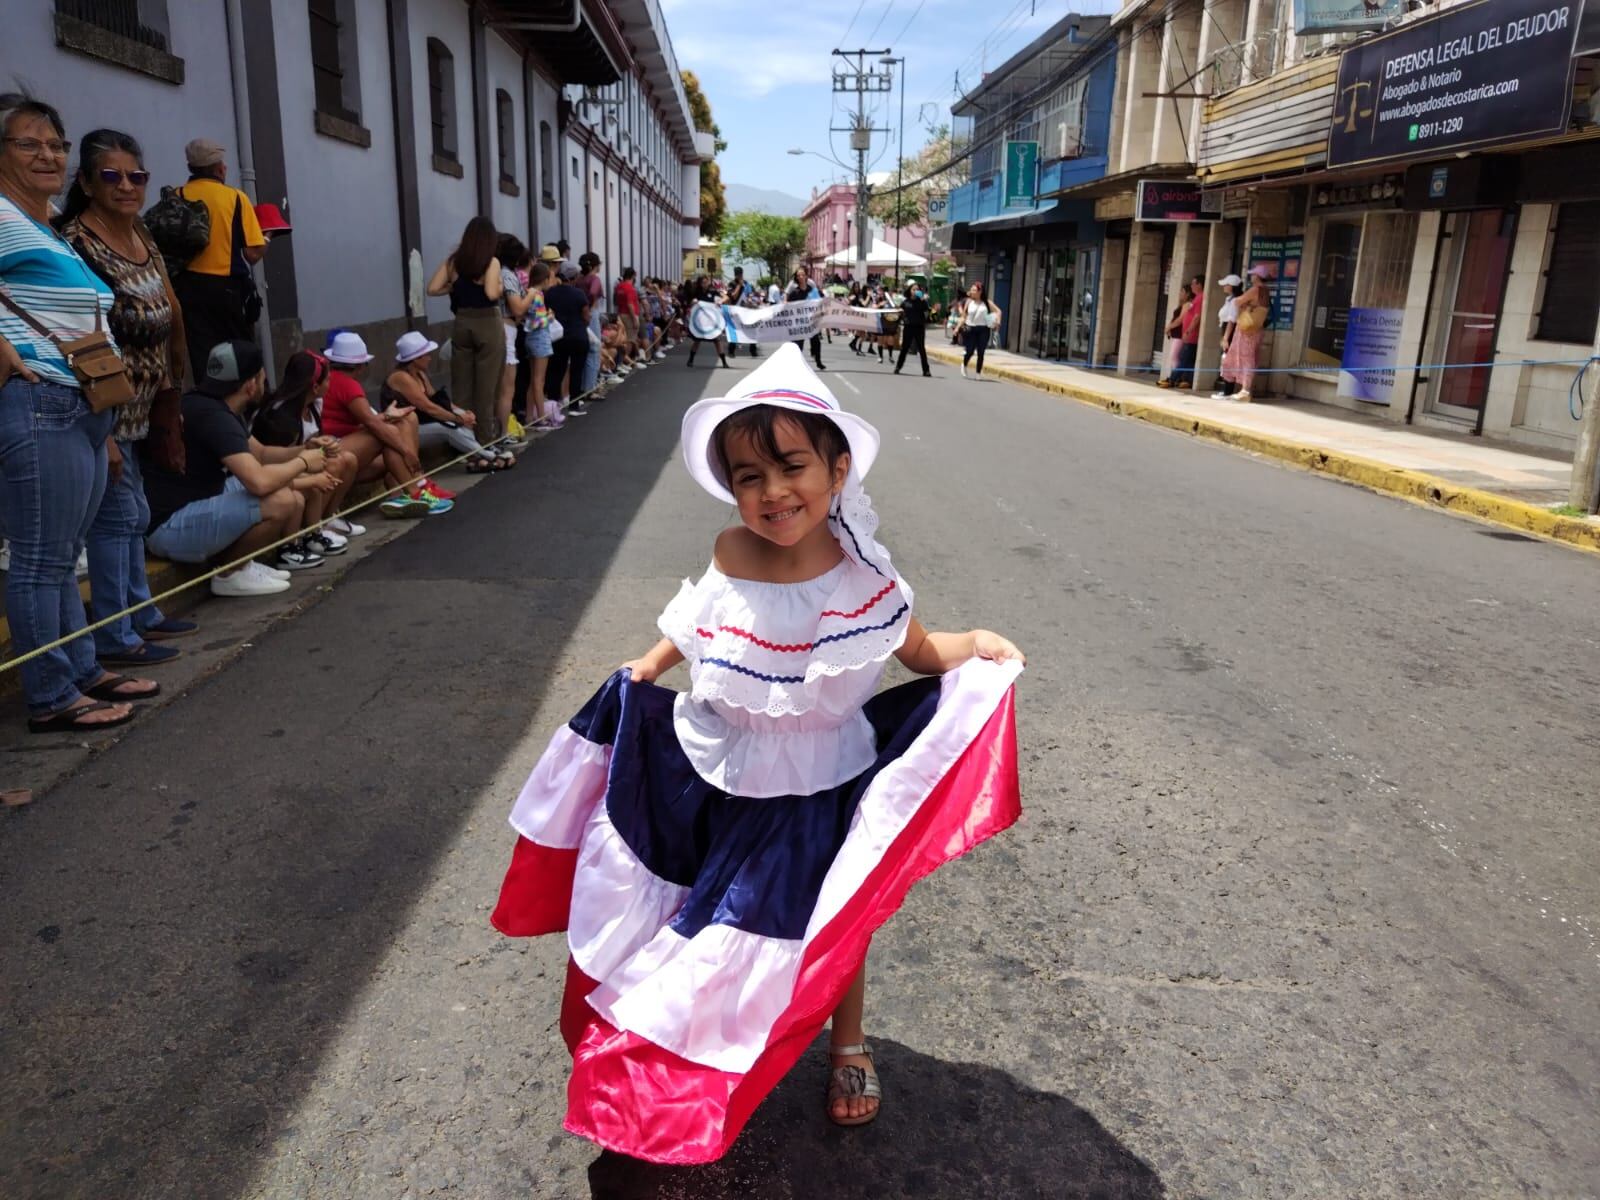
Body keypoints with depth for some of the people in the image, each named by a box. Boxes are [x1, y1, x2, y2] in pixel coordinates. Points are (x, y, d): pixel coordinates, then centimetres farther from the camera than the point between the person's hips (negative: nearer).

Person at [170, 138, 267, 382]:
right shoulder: (236, 197, -5)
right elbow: (253, 253, -10)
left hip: (189, 287, 2)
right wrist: (266, 241, 11)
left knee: (203, 357, 3)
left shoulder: (177, 197, 1)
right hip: (228, 287, -2)